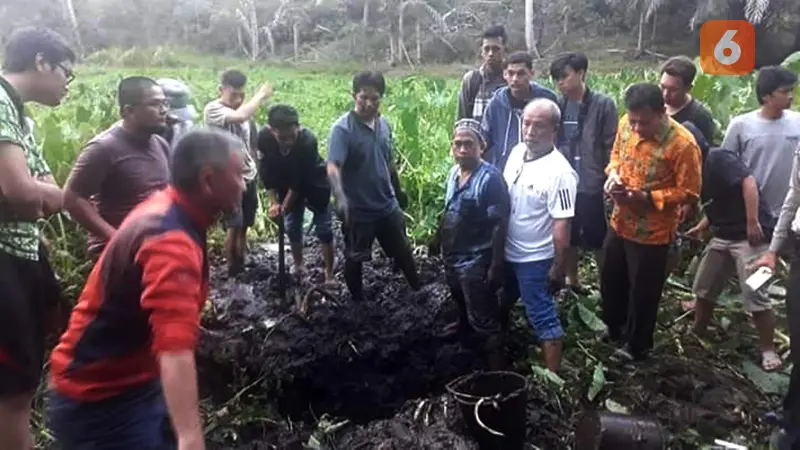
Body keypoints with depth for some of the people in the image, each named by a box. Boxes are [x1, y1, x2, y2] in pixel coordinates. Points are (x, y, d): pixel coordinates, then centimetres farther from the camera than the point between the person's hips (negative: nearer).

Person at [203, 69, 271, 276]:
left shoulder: (245, 110, 6)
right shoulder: (213, 110, -13)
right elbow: (240, 117, -34)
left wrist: (256, 172, 17)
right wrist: (260, 95, -20)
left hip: (249, 177, 6)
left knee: (244, 226, 13)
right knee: (234, 227, -4)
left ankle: (242, 266, 25)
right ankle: (232, 270, 11)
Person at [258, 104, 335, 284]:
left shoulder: (308, 141, -37)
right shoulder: (264, 138, -26)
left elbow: (301, 179, -28)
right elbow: (267, 172, -13)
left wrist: (285, 206, -21)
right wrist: (273, 201, -15)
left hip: (315, 185, -3)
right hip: (288, 186, 4)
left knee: (323, 229, 0)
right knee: (292, 227, 12)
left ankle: (329, 274, 11)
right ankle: (298, 265, 33)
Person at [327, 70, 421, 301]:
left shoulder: (384, 124, 1)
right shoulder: (342, 128, -20)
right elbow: (333, 167, -32)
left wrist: (399, 191, 22)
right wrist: (341, 198, -48)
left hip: (388, 205, 5)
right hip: (358, 209, -5)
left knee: (403, 251, 20)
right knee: (355, 259, 13)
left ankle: (419, 292, 43)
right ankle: (358, 302, 35)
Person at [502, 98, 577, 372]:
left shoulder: (559, 172, -24)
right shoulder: (516, 152, -1)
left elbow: (562, 225, -22)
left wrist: (558, 267, -18)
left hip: (535, 259, -8)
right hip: (508, 252, 8)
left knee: (543, 318, 4)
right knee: (500, 306, 27)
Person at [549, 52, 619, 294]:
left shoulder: (603, 105, -8)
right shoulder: (558, 106, 3)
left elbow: (612, 148, -7)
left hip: (592, 187, -4)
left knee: (598, 241, 8)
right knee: (568, 238, 16)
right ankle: (571, 282, 35)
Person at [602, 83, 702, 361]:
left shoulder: (682, 143, -25)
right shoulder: (626, 124, -7)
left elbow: (689, 192, -18)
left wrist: (648, 198, -27)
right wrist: (613, 174, -9)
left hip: (652, 232, -6)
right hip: (620, 222, 6)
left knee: (643, 292, 12)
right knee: (610, 281, 23)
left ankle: (637, 346, 34)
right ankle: (613, 328, 48)